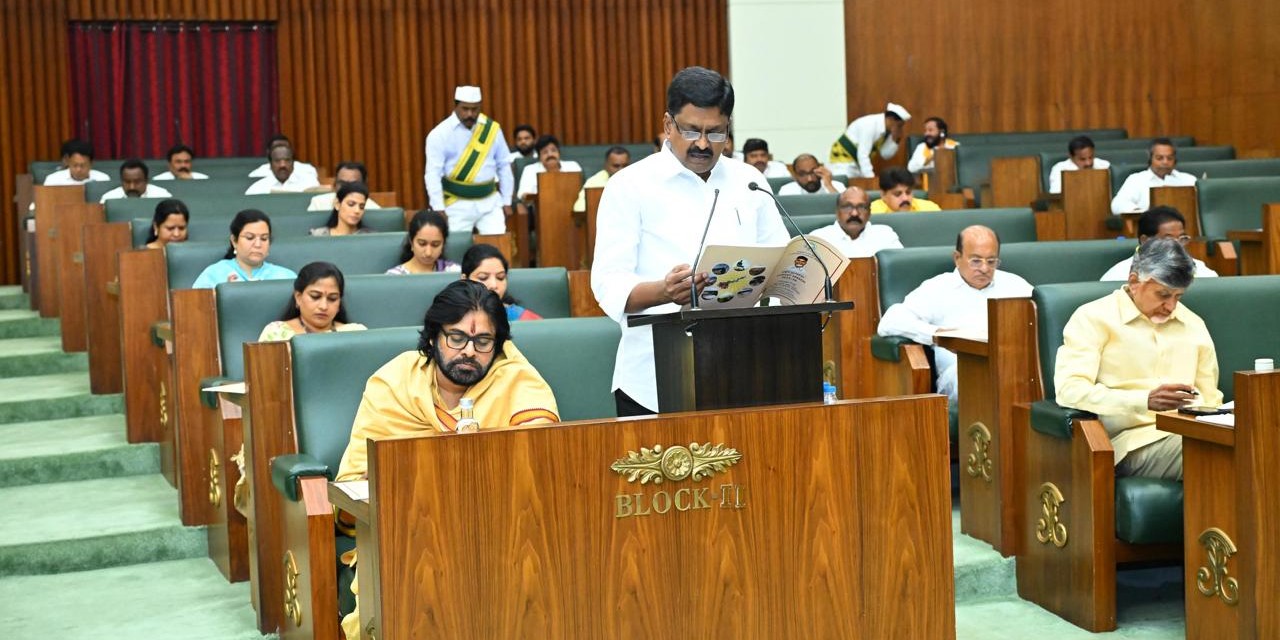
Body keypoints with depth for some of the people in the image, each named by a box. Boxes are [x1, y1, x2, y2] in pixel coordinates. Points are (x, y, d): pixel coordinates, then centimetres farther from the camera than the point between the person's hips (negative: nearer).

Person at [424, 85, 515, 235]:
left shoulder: (492, 129, 2)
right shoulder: (440, 134, -8)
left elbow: (504, 165, 9)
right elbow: (433, 174, -12)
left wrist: (506, 201, 8)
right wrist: (439, 208, -19)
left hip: (490, 202, 3)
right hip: (458, 204, -3)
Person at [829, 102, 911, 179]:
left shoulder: (886, 127, -3)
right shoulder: (870, 125, -27)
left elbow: (885, 155, 4)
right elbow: (862, 155, -29)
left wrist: (895, 139, -10)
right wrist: (871, 177, -29)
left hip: (857, 162, 8)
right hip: (843, 159, -8)